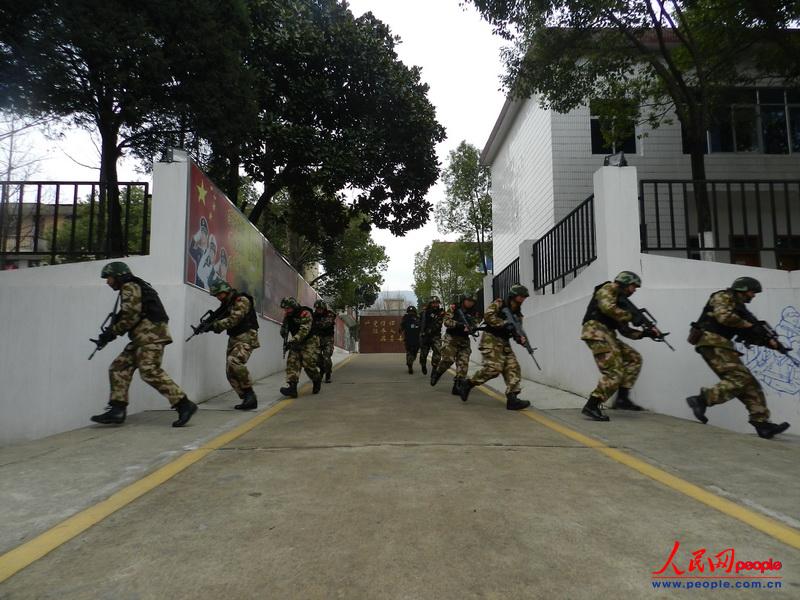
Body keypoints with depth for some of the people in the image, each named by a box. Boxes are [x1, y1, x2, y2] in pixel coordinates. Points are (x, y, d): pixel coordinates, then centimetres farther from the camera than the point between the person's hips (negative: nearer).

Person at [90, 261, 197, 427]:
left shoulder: (129, 287, -3)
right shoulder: (133, 288, 28)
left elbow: (131, 315, -14)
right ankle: (117, 410, 5)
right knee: (119, 368, 7)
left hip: (150, 333, -11)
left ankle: (184, 405, -19)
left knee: (149, 371, -18)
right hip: (143, 337, 11)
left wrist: (112, 332, -6)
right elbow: (130, 316, 22)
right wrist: (112, 331, 11)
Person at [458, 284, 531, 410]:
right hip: (491, 339, -7)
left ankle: (512, 399, -6)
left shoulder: (517, 313, 14)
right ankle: (468, 383, -2)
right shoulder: (499, 304, -4)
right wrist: (504, 323, -22)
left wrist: (521, 339, -12)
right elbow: (488, 316, -17)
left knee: (513, 368, -5)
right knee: (494, 367, -20)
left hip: (504, 343, 8)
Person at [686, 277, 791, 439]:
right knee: (739, 378, -21)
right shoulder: (724, 297, 0)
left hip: (722, 345, 9)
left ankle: (762, 423, 3)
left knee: (749, 383, 4)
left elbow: (748, 335, 22)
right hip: (712, 343, -9)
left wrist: (768, 342, 6)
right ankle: (701, 400, -23)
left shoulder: (739, 307, 27)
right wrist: (748, 324, -6)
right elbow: (724, 317, -20)